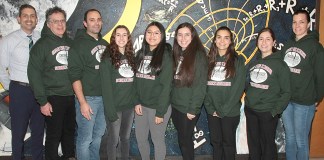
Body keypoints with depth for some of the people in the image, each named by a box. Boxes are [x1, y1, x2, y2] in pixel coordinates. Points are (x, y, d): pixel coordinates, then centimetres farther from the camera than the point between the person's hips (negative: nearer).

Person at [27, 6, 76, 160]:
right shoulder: (42, 44, -5)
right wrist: (42, 101, -13)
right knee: (54, 134, 2)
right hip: (53, 98, -5)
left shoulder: (70, 42, 10)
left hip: (71, 96, 5)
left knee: (70, 131, 16)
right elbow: (34, 74, -10)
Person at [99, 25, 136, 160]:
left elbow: (135, 81, 10)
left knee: (126, 137, 16)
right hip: (114, 106, -5)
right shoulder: (108, 57, -7)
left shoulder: (131, 56, 10)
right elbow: (106, 85, -13)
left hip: (129, 105, 5)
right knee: (113, 139, 4)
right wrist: (110, 109, -18)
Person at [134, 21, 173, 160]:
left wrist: (160, 112, -16)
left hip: (157, 107, -5)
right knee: (140, 139, 15)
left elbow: (166, 85, -14)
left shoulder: (165, 55, -10)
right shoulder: (141, 54, 7)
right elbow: (136, 81, 8)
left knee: (157, 140, 7)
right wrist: (137, 102, -3)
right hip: (141, 105, 6)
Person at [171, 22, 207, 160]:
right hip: (175, 106, 6)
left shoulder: (199, 55, -11)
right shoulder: (176, 55, 8)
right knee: (183, 139, 16)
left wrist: (193, 109, -17)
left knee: (185, 140, 5)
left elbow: (201, 85, -15)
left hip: (188, 108, -6)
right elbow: (172, 82, 10)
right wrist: (170, 102, 3)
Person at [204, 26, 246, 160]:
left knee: (228, 142, 8)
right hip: (212, 111, 3)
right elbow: (204, 85, 3)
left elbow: (239, 87, -10)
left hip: (230, 112, -3)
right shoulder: (209, 60, 7)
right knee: (216, 142, 12)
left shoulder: (238, 60, -2)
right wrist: (210, 108, -8)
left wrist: (223, 110, -13)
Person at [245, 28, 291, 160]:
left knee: (267, 145, 7)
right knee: (253, 144, 15)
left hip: (268, 113, -5)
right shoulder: (253, 63, 9)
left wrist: (275, 111, -14)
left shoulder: (280, 64, -7)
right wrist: (248, 100, 4)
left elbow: (286, 92, -9)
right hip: (250, 110, 5)